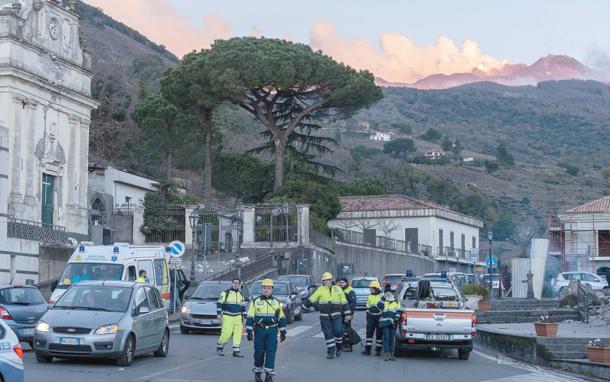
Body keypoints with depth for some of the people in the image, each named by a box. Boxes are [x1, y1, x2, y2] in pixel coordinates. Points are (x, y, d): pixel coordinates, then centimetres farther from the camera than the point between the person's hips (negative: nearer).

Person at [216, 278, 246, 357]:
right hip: (227, 317, -5)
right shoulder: (225, 293, -1)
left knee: (238, 334, -4)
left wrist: (245, 316, 17)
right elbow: (219, 304, -4)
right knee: (226, 333, -10)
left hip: (238, 317, 5)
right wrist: (219, 313, -15)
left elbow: (243, 307, 22)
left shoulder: (241, 295, 15)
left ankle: (236, 351, 1)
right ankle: (219, 347, 12)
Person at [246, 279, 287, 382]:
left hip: (272, 331, 1)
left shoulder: (276, 302, 10)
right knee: (259, 352, 4)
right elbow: (249, 317, 1)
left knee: (271, 351, -7)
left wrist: (283, 332, 9)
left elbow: (282, 318, 14)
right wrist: (249, 331, -6)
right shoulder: (256, 302, 4)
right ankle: (257, 372, 20)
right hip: (259, 330, -1)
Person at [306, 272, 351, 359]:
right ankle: (330, 352, 7)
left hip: (337, 316, 0)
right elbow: (312, 299, 12)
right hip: (325, 316, 0)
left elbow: (344, 302, 8)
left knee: (338, 332, -9)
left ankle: (338, 348, 16)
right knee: (328, 335, 1)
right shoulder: (321, 290, 6)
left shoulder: (338, 289, 6)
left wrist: (347, 314, 4)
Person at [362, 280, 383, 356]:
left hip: (380, 317, -4)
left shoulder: (382, 296, -4)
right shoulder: (370, 296, 13)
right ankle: (367, 349, 0)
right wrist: (367, 316, 15)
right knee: (369, 333, -1)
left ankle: (378, 349, 9)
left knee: (379, 334, 2)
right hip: (371, 317, 4)